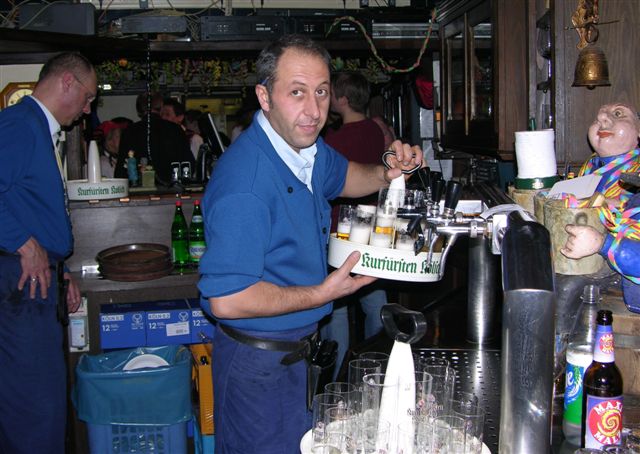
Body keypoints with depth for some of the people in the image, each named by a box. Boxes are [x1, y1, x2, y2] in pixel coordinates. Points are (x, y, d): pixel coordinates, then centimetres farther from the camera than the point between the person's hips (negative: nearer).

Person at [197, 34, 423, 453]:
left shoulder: (307, 145, -1)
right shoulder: (245, 183, -30)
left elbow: (341, 176, 23)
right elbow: (226, 300, -30)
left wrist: (387, 174, 1)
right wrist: (323, 293, -21)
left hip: (298, 347, 9)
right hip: (260, 363, -9)